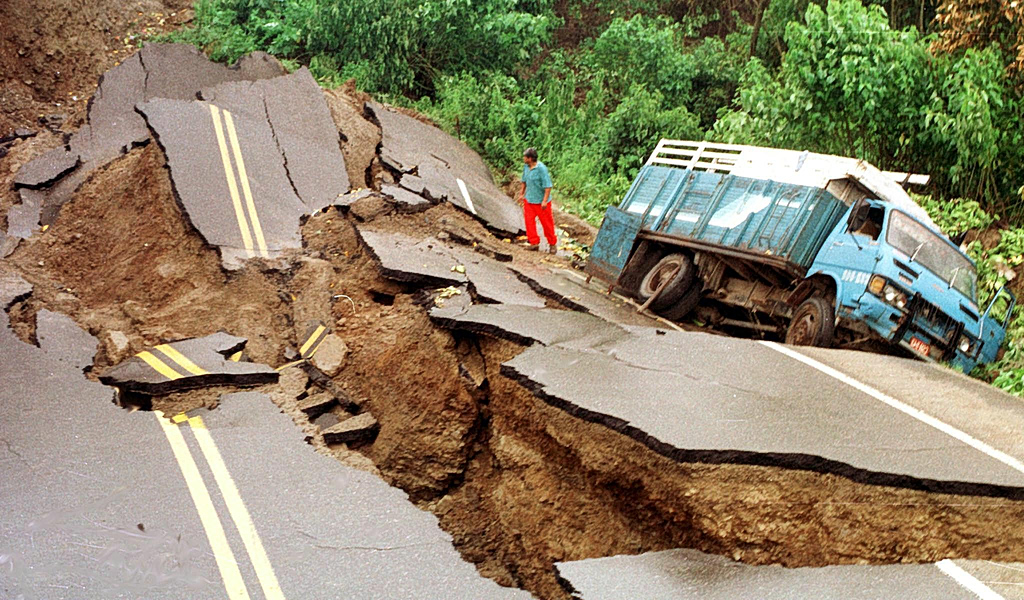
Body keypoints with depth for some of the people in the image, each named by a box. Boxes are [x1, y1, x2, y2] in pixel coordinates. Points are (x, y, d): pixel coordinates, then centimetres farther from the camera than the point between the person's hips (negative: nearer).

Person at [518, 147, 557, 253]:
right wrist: (522, 194, 20)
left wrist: (545, 201, -23)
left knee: (547, 222, 5)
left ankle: (552, 244, 21)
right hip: (529, 199, 7)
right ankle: (534, 242, 17)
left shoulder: (541, 169, -23)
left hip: (541, 201, -7)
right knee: (529, 220, 6)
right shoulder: (526, 167, 0)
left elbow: (548, 186, -21)